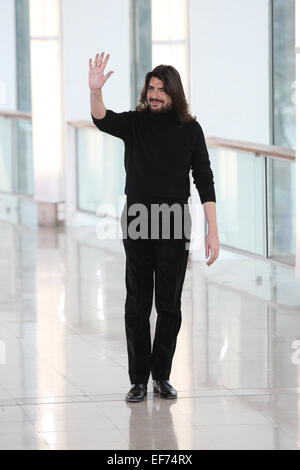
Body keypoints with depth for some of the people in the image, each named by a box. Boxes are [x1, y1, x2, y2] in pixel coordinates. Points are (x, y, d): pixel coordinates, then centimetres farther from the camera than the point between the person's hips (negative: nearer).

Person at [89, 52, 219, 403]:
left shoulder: (190, 129, 0)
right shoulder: (134, 123, 1)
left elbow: (204, 181, 0)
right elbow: (103, 121, -20)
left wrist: (213, 231, -6)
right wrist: (95, 91, -41)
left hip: (175, 226, 0)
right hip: (137, 223, 0)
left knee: (169, 305, 6)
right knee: (137, 305, 4)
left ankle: (162, 376, 17)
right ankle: (138, 379, 10)